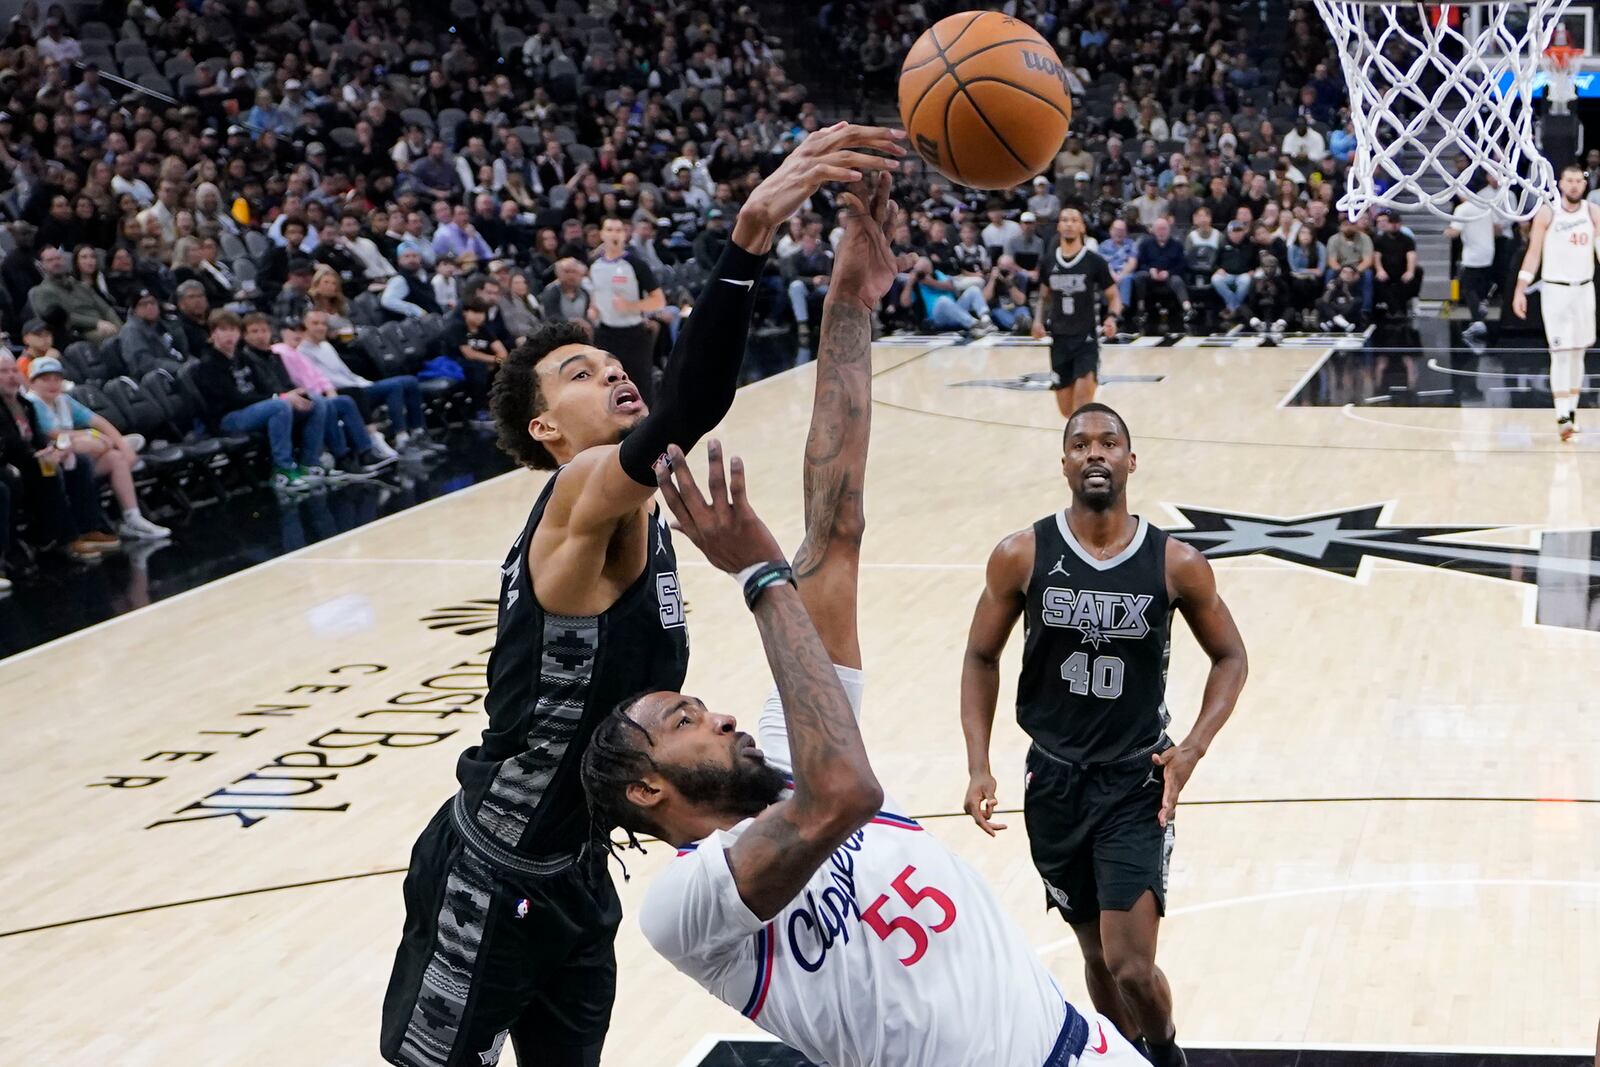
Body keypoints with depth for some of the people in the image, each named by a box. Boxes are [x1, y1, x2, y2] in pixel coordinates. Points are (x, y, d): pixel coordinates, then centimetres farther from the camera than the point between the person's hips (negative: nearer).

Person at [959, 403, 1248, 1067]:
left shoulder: (1176, 564, -9)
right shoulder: (1021, 556, -8)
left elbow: (1229, 657, 5)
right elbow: (982, 657, 4)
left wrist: (1193, 750, -9)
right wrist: (978, 766, -5)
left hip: (1137, 784, -2)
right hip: (1054, 781, 2)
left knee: (1131, 965, -9)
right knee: (1097, 953, 14)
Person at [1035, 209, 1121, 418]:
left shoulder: (1094, 261, -6)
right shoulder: (1048, 263, 4)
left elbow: (1114, 296, 1)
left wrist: (1112, 317, -19)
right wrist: (1039, 320, 0)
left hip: (1086, 338, -4)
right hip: (1059, 339, 4)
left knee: (1082, 405, -19)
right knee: (1066, 409, 10)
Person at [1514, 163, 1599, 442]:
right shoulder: (1547, 213, -6)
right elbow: (1533, 253, -3)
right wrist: (1520, 291, -6)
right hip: (1555, 290, -4)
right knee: (1561, 354, -9)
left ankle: (1572, 410, 20)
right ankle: (1562, 417, -12)